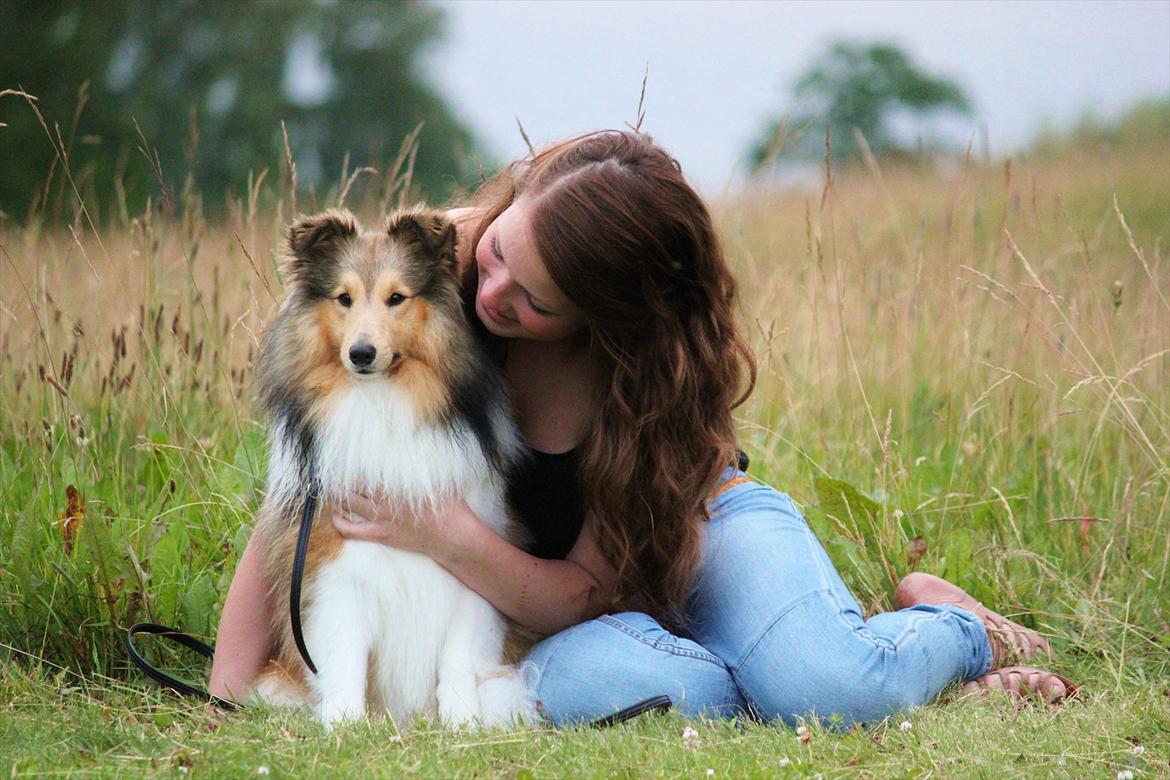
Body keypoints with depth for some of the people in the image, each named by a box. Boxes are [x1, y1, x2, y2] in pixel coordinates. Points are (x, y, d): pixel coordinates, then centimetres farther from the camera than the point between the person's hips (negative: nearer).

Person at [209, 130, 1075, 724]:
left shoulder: (656, 375, -25)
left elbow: (583, 592, -22)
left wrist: (445, 533, -39)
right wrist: (229, 696, -20)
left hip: (698, 532, -2)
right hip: (542, 598, 2)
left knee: (832, 687, -35)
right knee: (579, 683, -38)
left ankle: (955, 626, 1)